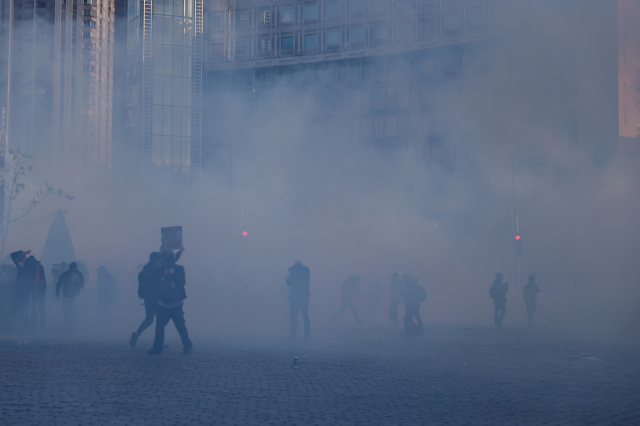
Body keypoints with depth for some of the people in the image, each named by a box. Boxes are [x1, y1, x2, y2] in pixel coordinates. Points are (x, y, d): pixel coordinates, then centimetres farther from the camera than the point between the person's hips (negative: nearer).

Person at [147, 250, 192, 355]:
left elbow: (182, 282, -18)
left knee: (180, 325, -3)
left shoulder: (178, 269, -5)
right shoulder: (161, 270, 5)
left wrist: (173, 274, -26)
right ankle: (157, 347, 0)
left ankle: (188, 345, 12)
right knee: (159, 325, -5)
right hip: (163, 304, 3)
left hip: (176, 304, -3)